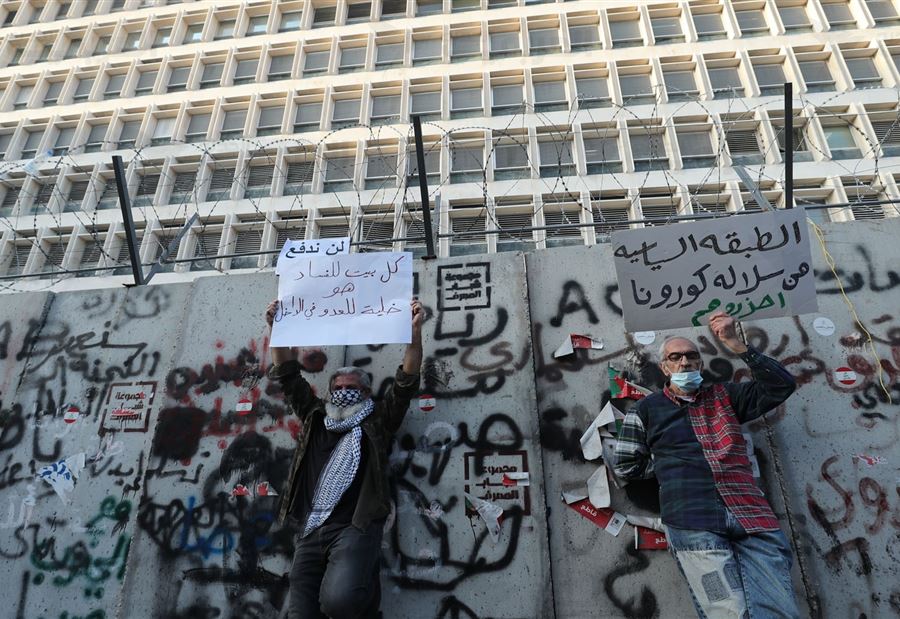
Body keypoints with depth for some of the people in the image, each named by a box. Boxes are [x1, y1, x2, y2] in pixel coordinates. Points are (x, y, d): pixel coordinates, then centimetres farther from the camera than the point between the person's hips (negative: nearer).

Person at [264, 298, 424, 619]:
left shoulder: (377, 422, 11)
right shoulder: (315, 419, 20)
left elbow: (406, 381, 0)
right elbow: (289, 376, 19)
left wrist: (415, 331, -11)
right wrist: (276, 327, 12)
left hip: (355, 527, -4)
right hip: (310, 532, 4)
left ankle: (366, 582, 6)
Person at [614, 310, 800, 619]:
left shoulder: (724, 396, 22)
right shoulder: (647, 408, 14)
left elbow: (781, 386, 10)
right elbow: (626, 465, 15)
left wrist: (735, 344, 2)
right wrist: (672, 465, 11)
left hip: (751, 517, 3)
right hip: (694, 523, -2)